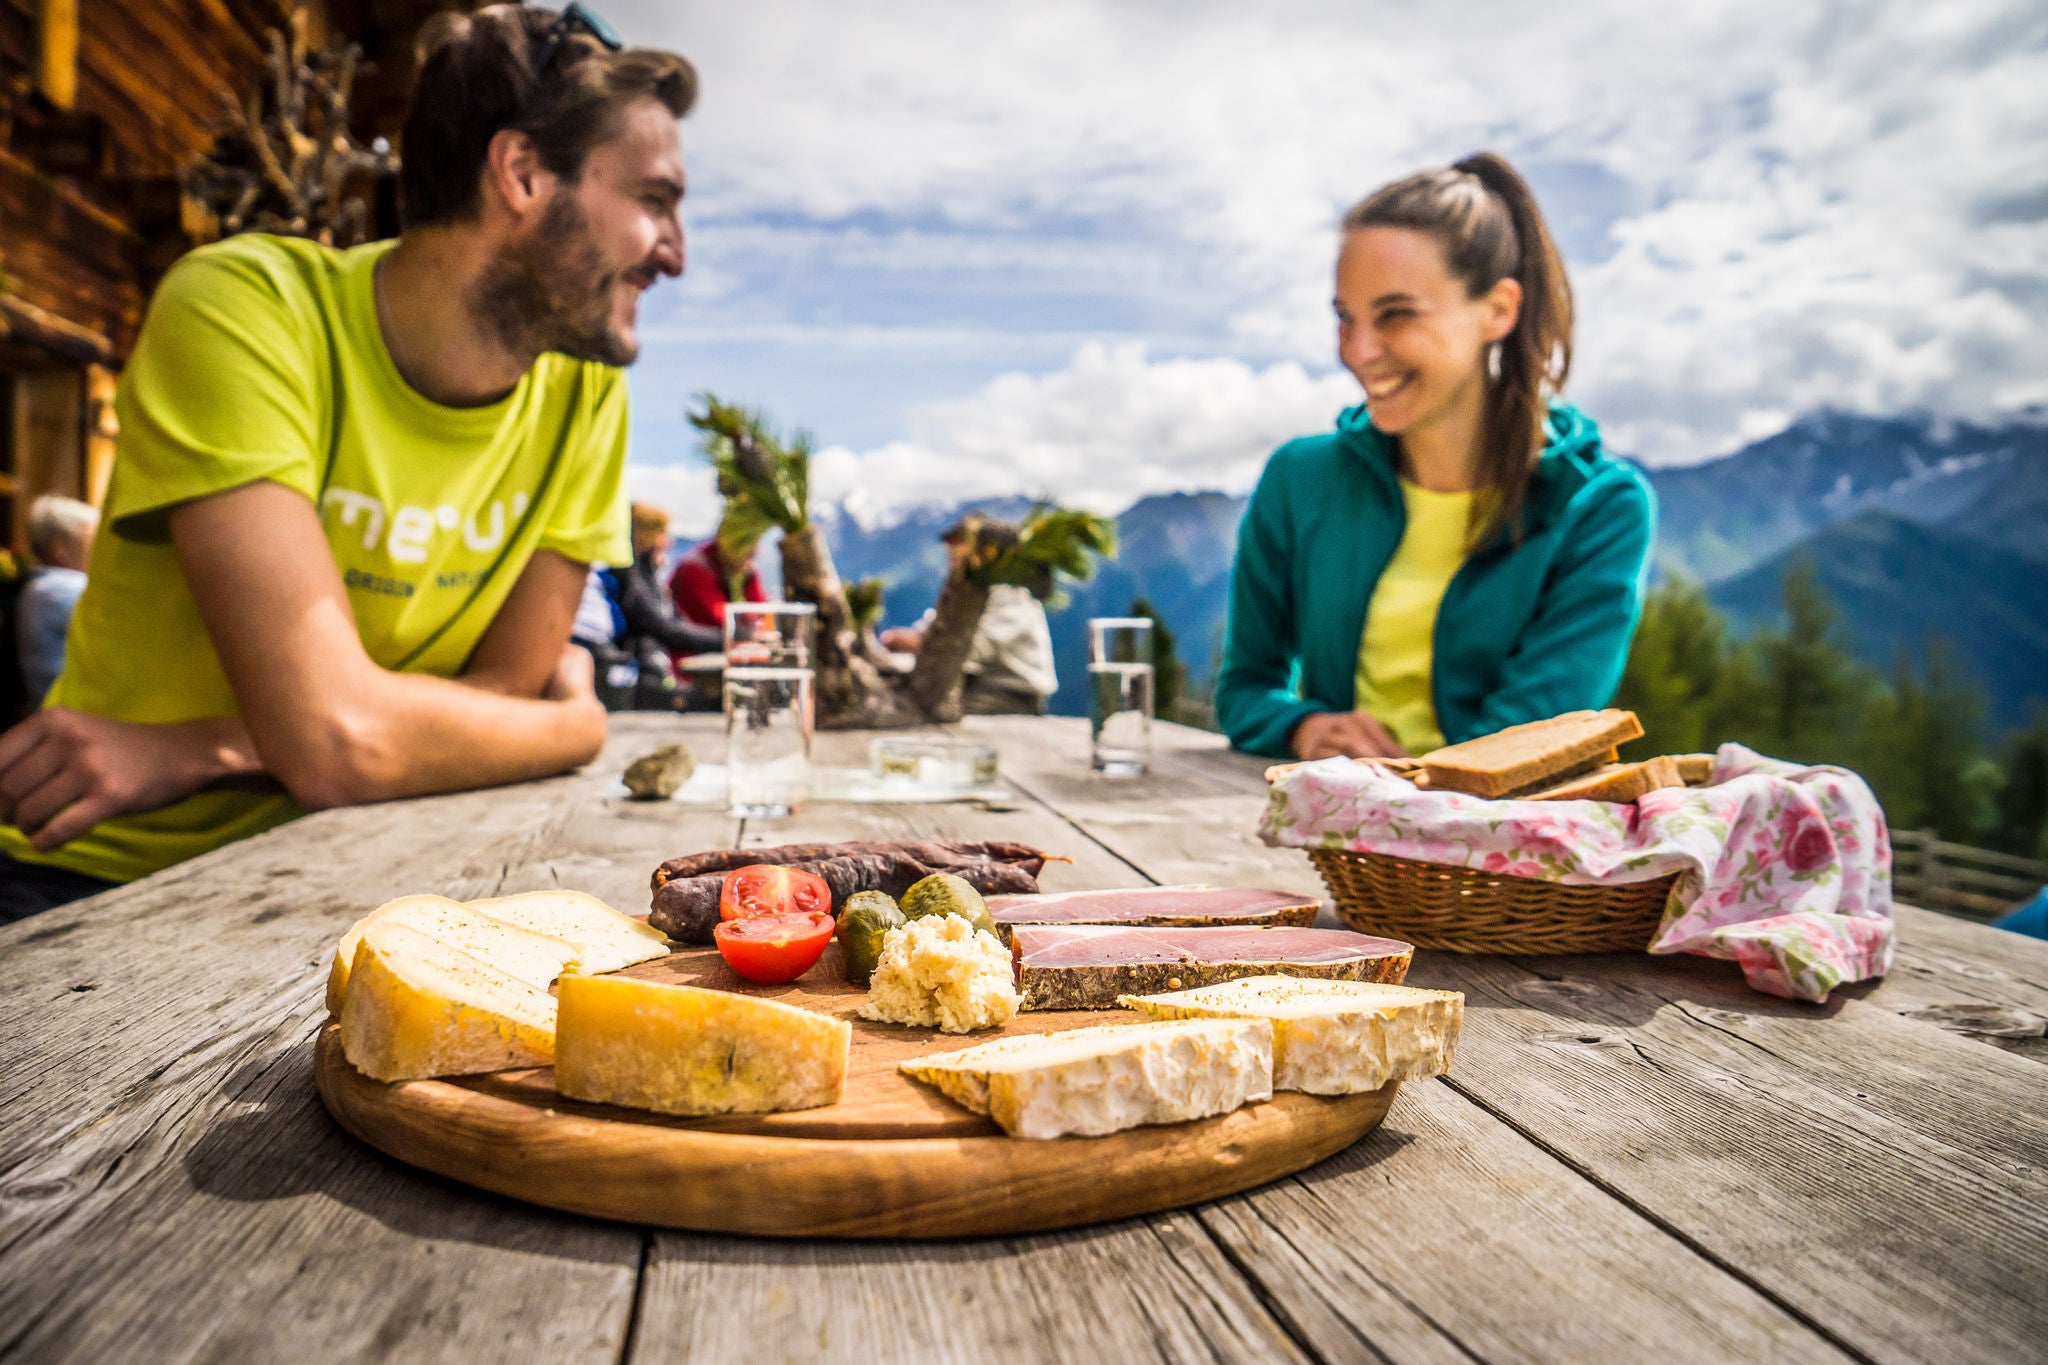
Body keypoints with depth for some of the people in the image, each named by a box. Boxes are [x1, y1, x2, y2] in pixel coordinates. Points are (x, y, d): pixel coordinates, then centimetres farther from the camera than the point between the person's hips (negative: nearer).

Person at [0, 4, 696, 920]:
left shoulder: (585, 389, -6)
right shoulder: (243, 308, -19)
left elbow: (508, 691, -7)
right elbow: (338, 739, -27)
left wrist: (194, 750, -18)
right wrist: (574, 721, -10)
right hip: (107, 878, -3)